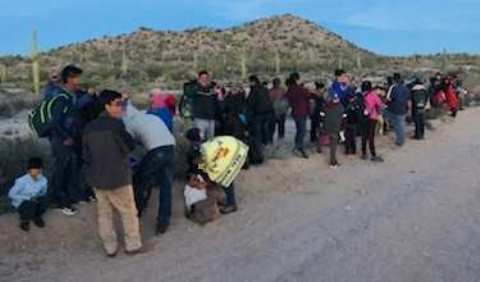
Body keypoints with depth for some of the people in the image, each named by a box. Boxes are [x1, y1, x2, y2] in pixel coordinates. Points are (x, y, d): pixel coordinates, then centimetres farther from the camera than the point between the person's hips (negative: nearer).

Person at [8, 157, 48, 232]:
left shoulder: (43, 180, -13)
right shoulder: (22, 181, -26)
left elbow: (43, 193, 5)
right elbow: (11, 194, -20)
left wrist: (39, 198, -16)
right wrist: (29, 198, -26)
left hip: (34, 201, 4)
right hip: (21, 203, -4)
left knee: (44, 199, -27)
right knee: (31, 204, -35)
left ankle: (36, 216, 4)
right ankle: (24, 220, 0)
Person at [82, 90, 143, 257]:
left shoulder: (89, 127, 3)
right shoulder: (116, 124, -16)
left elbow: (86, 155, 7)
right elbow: (130, 146, -7)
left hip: (97, 177, 6)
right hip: (118, 177, -5)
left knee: (104, 213, 16)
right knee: (128, 212, 10)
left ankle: (110, 247, 24)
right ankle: (133, 245, 19)